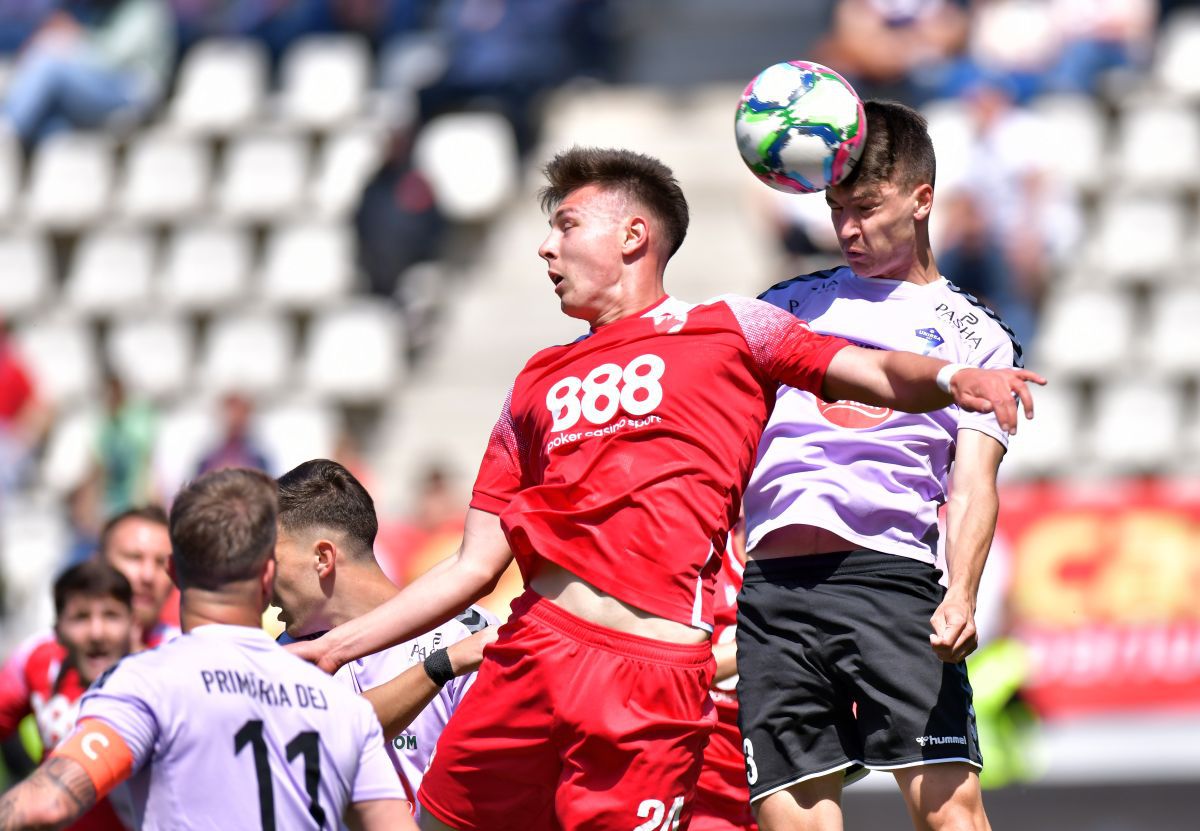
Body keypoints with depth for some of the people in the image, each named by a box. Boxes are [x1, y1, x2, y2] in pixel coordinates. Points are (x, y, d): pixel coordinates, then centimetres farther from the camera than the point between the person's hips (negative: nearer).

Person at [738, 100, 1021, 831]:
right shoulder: (795, 303, 23)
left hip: (889, 575, -3)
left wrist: (962, 594, -14)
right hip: (771, 586, 3)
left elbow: (974, 483, 2)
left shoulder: (976, 336, 14)